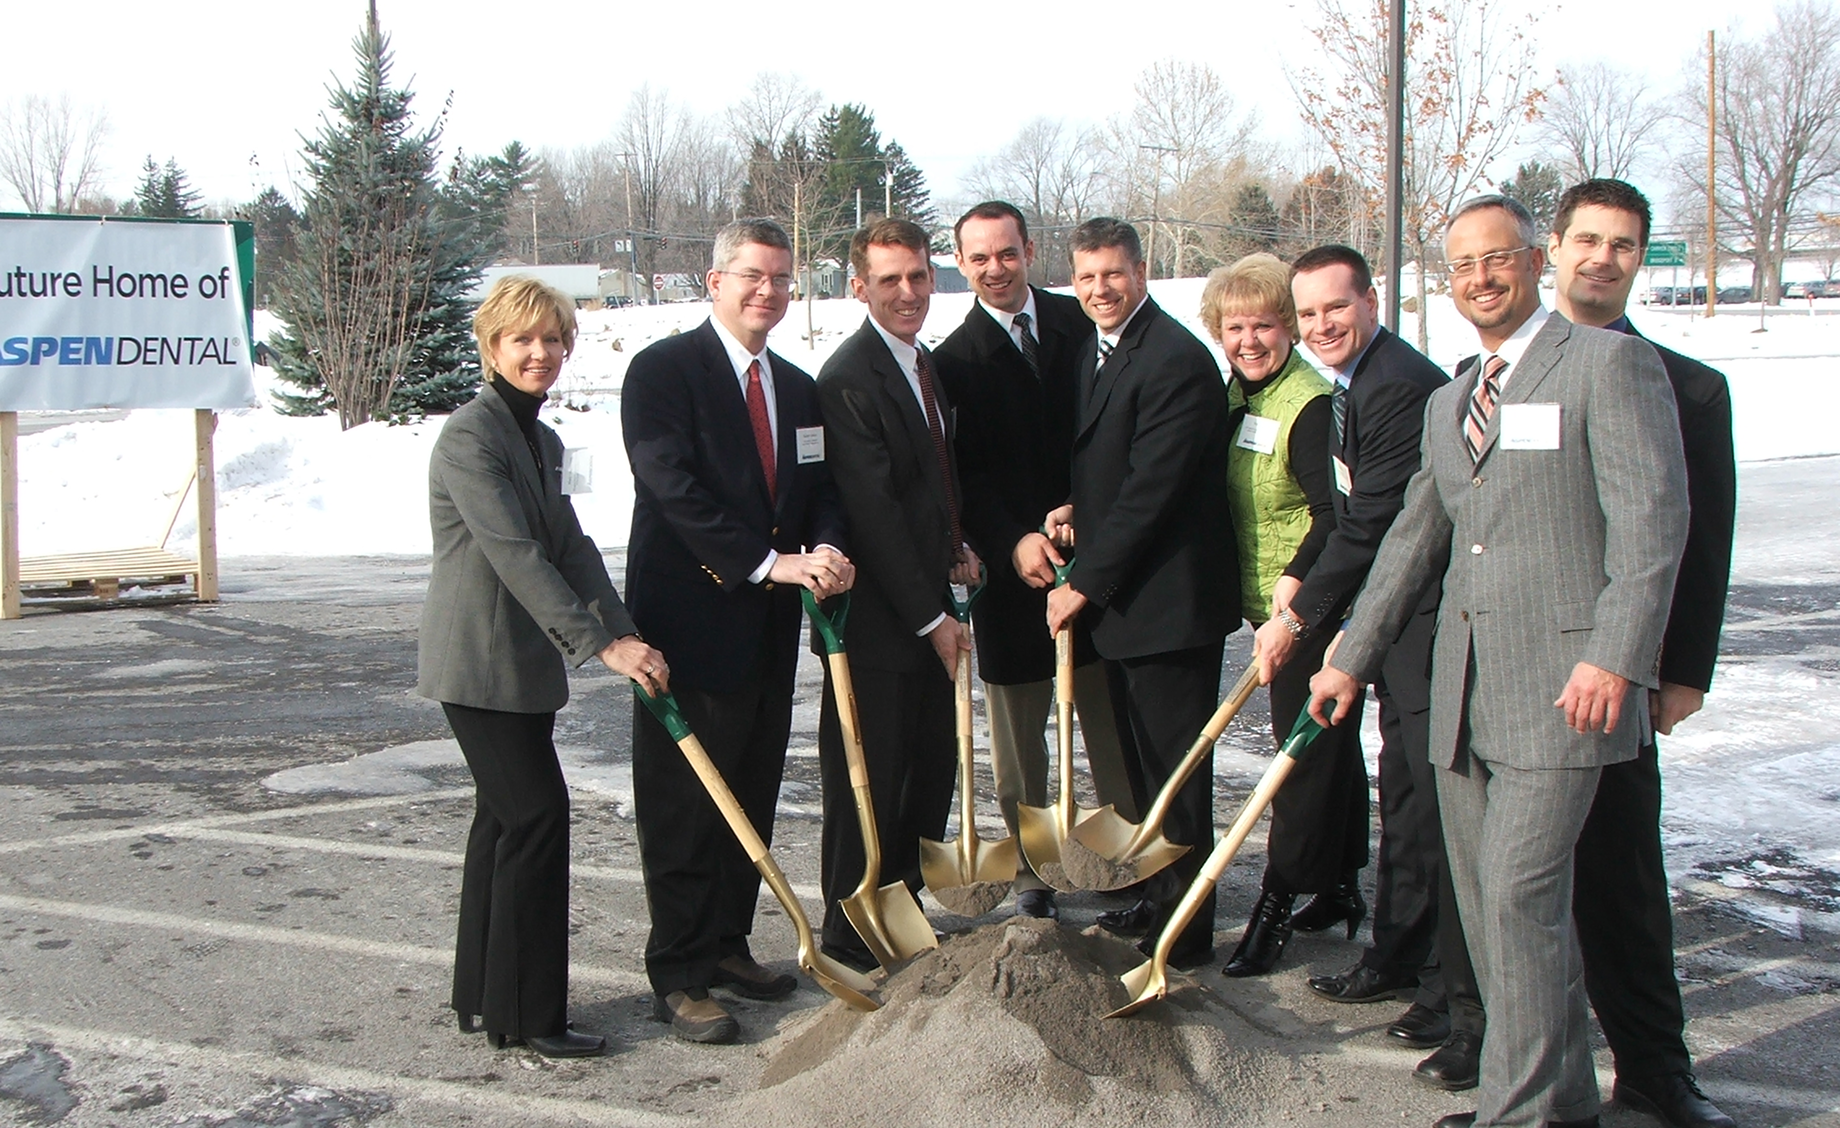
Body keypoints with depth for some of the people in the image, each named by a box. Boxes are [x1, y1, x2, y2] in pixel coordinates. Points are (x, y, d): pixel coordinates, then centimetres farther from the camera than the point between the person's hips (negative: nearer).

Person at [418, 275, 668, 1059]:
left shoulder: (542, 441, 15)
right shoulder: (470, 437, -15)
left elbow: (571, 548, 8)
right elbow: (515, 554, -23)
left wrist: (625, 633, -5)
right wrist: (600, 644, -26)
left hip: (519, 661, 10)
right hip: (478, 662, -10)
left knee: (505, 818, 13)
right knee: (537, 813, -10)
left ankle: (483, 997, 24)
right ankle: (527, 1015, -2)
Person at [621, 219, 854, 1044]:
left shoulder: (798, 387, 15)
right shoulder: (664, 369, -8)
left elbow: (820, 489, 13)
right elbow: (673, 487, -18)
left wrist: (825, 551, -10)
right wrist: (771, 562, -22)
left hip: (769, 631, 7)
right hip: (692, 622, -7)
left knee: (752, 798, 14)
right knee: (683, 805, 1)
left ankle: (727, 944, 28)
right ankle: (678, 976, 9)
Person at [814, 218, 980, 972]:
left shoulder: (925, 364, 12)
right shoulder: (849, 378, -17)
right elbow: (873, 512, -19)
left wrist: (958, 549, 7)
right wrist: (930, 618, -17)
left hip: (929, 611, 8)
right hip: (877, 618, -8)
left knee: (934, 769, 13)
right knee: (869, 782, 2)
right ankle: (852, 940, 15)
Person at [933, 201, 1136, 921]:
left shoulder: (1080, 324, 6)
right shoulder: (953, 360, 2)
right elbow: (965, 475, -3)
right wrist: (1012, 542, -17)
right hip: (1011, 565, -1)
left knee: (1112, 716, 7)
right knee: (1017, 734, 5)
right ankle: (1032, 872, 16)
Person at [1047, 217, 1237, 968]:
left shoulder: (1174, 360, -18)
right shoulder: (1096, 355, 13)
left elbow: (1151, 487, -21)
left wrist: (1086, 583, -16)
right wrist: (1074, 510, 1)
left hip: (1169, 601, -9)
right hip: (1122, 597, 9)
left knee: (1174, 767, -1)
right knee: (1141, 761, 18)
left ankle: (1185, 933, 10)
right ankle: (1156, 898, 32)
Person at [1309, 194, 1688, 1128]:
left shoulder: (1609, 363, -3)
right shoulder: (1447, 402, 20)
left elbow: (1651, 518, -11)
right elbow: (1413, 537, 24)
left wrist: (1614, 657, -19)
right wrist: (1352, 658, 23)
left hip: (1562, 681, -8)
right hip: (1464, 686, 8)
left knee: (1520, 894, -11)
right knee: (1480, 900, 9)